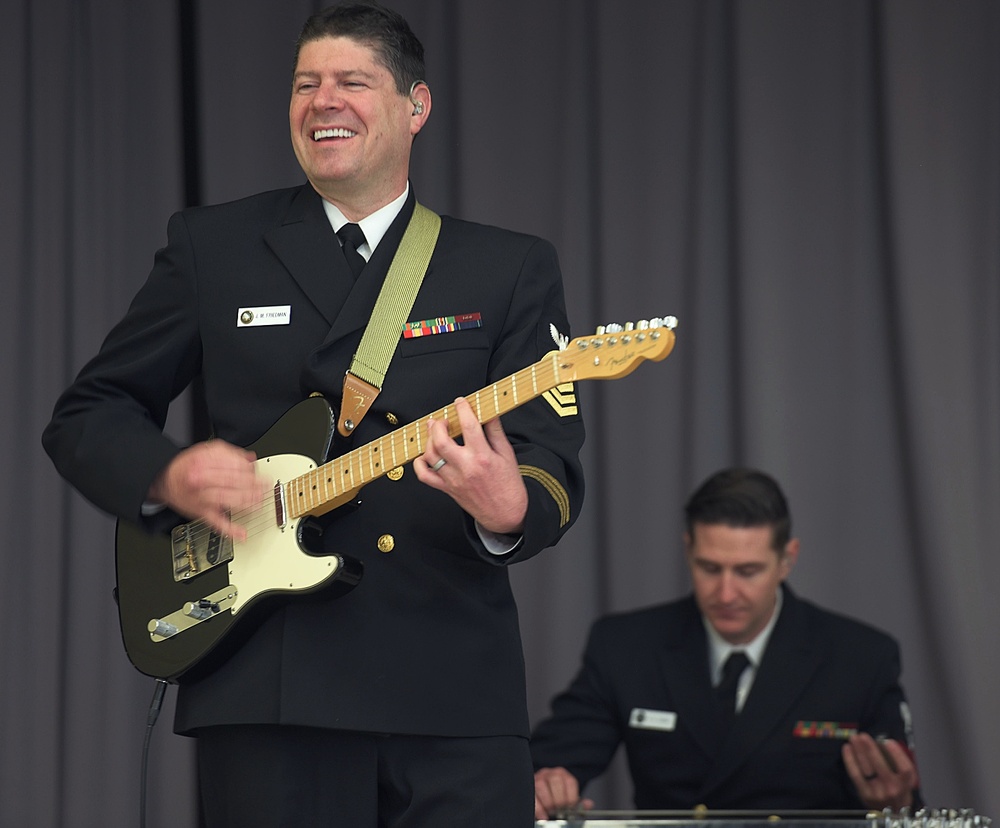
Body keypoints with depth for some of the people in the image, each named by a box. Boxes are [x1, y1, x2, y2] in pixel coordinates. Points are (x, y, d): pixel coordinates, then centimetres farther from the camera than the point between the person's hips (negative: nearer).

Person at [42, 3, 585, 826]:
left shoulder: (513, 270, 9)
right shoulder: (212, 248, 11)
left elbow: (554, 465, 1)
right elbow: (85, 416, 14)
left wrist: (509, 511, -23)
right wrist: (167, 475, -7)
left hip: (455, 691, 0)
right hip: (271, 694, 0)